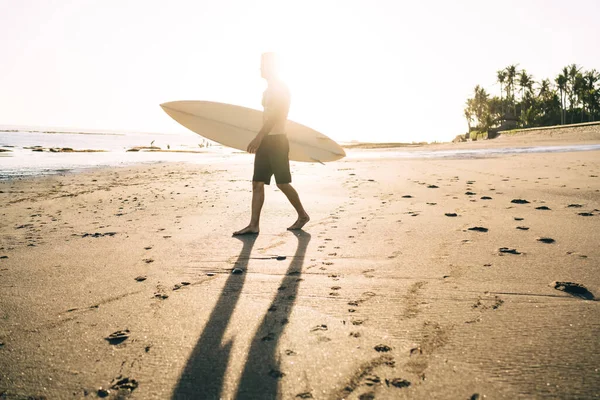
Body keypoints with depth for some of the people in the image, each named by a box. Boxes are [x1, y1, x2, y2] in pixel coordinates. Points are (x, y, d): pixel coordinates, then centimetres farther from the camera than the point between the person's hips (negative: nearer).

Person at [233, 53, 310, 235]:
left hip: (277, 140, -9)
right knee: (257, 183, 1)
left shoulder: (281, 88, -10)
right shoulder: (269, 90, 19)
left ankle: (303, 215, 17)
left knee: (283, 183, -1)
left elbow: (274, 116, -21)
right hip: (266, 141, 9)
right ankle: (253, 225, 1)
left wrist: (258, 137, -28)